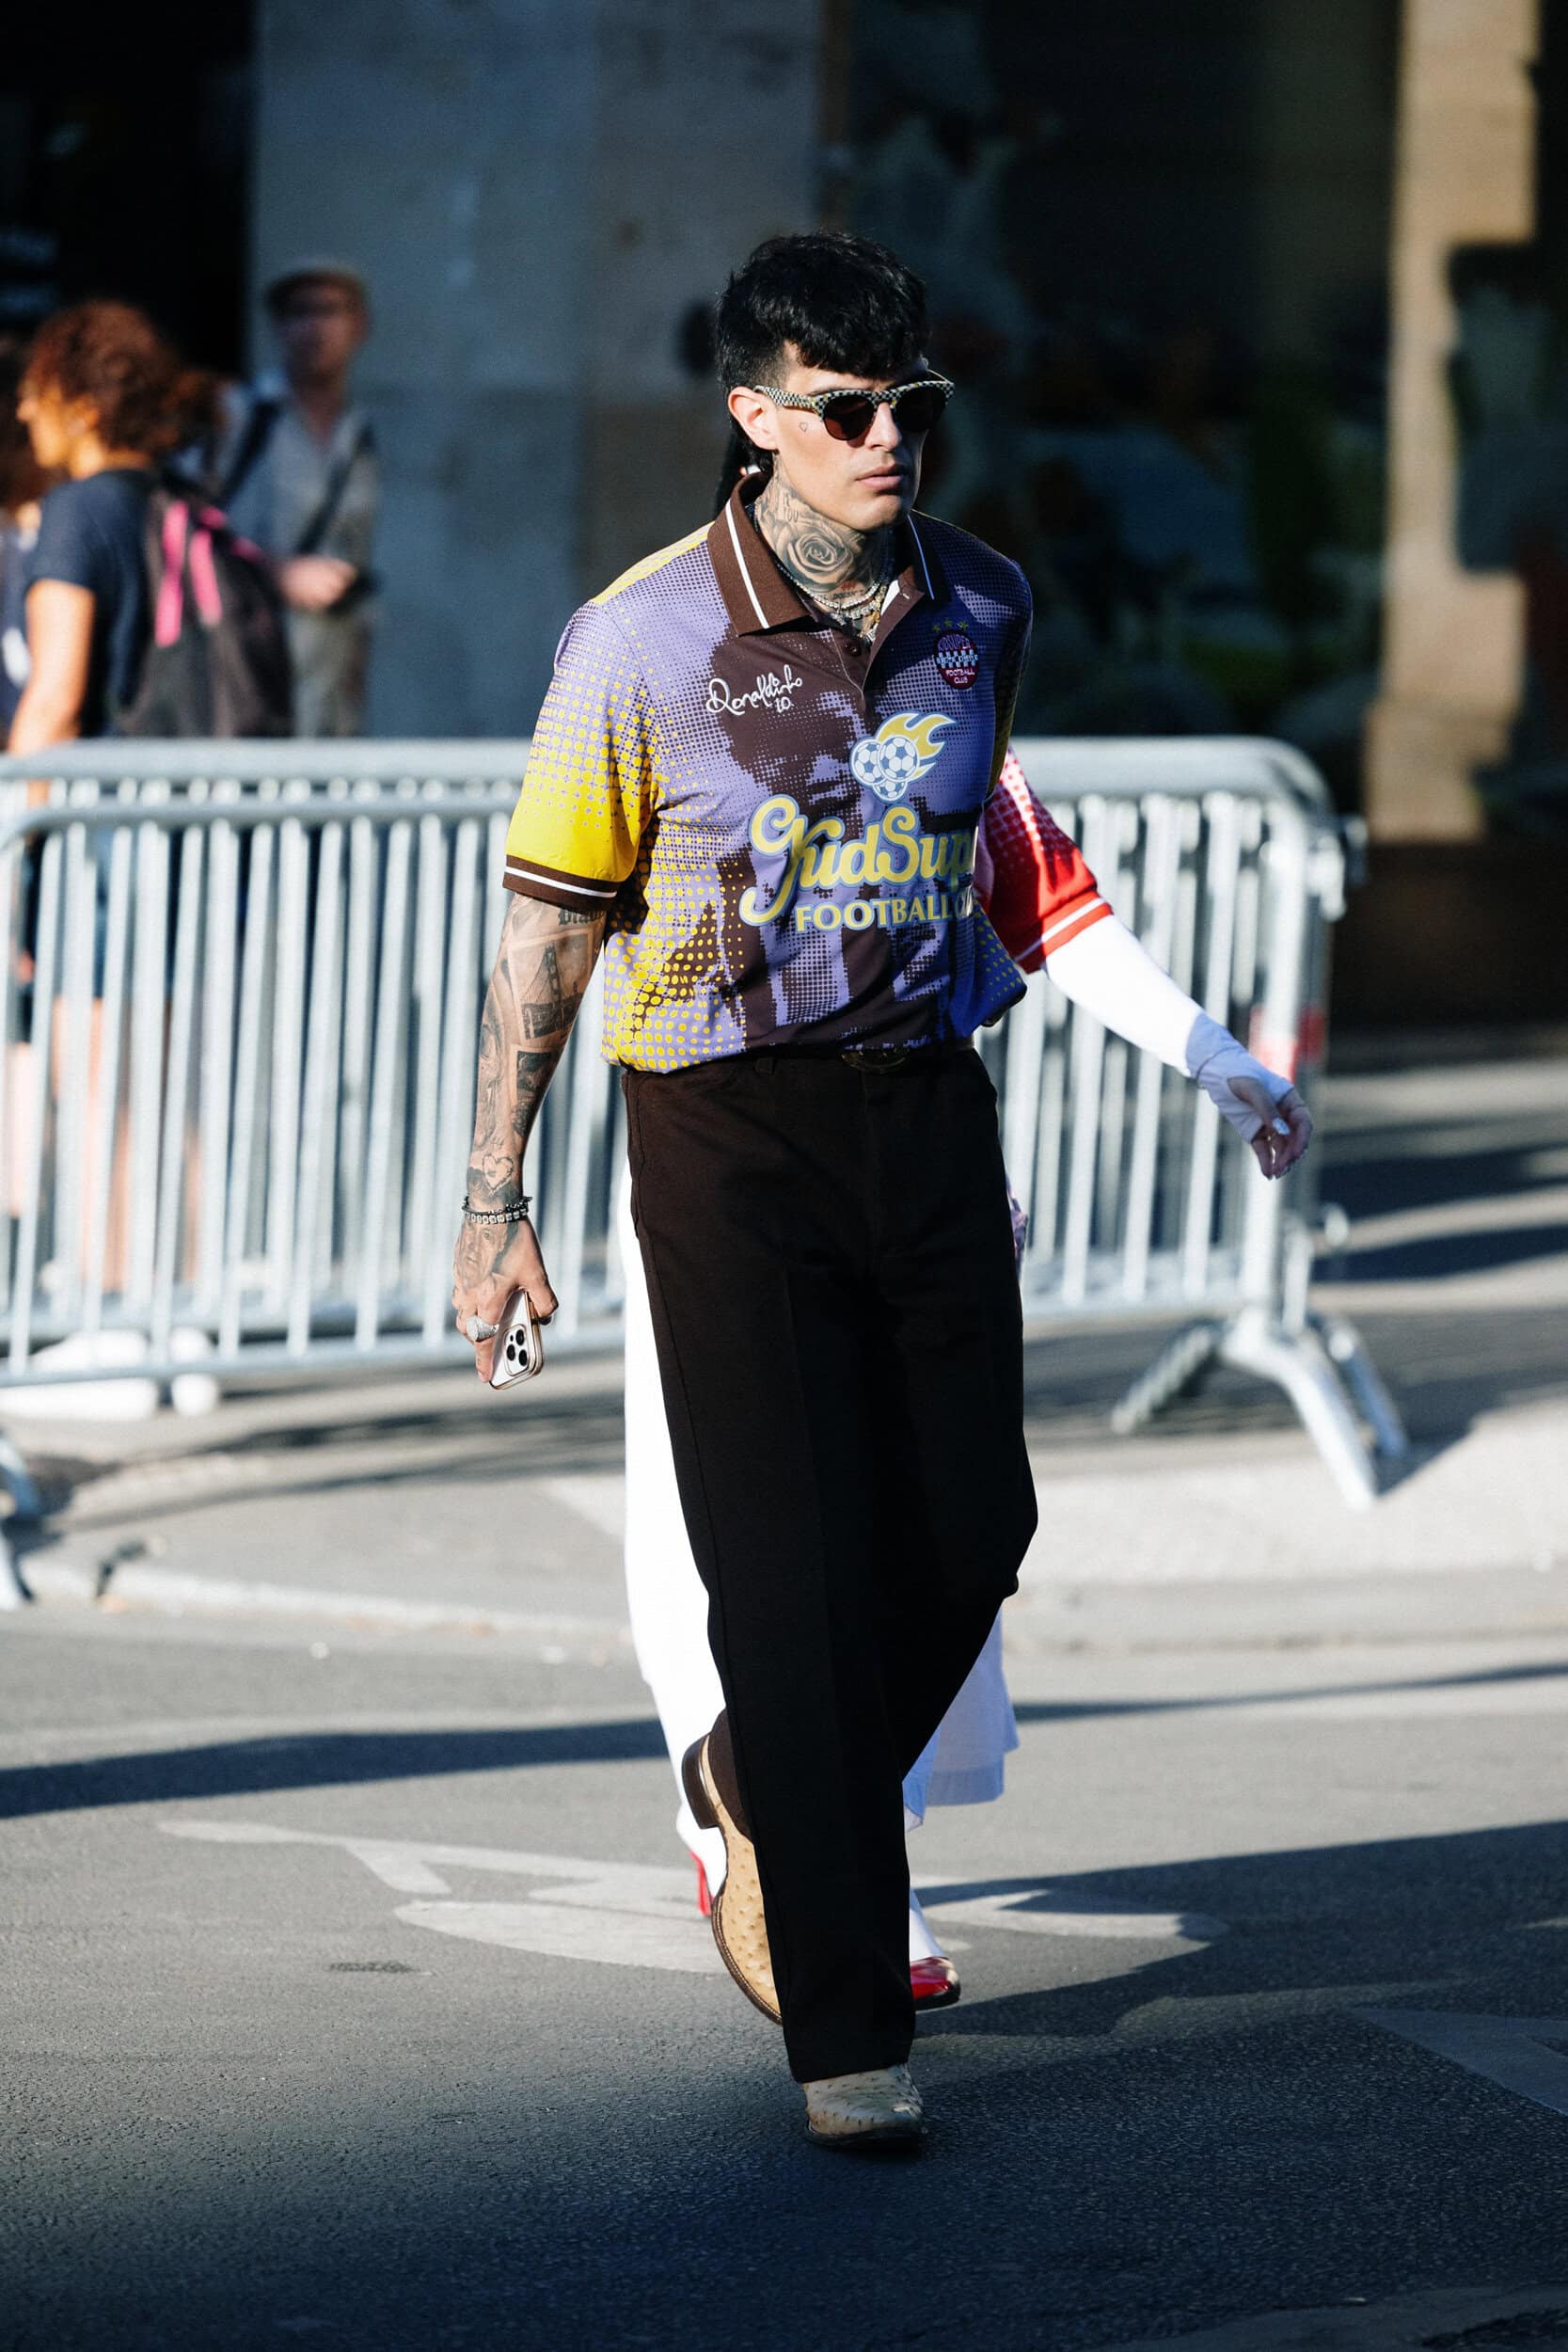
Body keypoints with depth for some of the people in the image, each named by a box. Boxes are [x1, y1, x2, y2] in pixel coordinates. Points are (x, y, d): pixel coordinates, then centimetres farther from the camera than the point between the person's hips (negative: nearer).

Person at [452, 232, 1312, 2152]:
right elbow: (549, 928, -5)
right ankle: (844, 2026, 0)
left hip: (926, 1105, 4)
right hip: (730, 1130, -4)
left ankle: (765, 1791, 35)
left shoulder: (982, 610, 1)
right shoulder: (642, 643, -12)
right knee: (793, 1572, -5)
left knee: (972, 1530, 4)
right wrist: (496, 1202, -5)